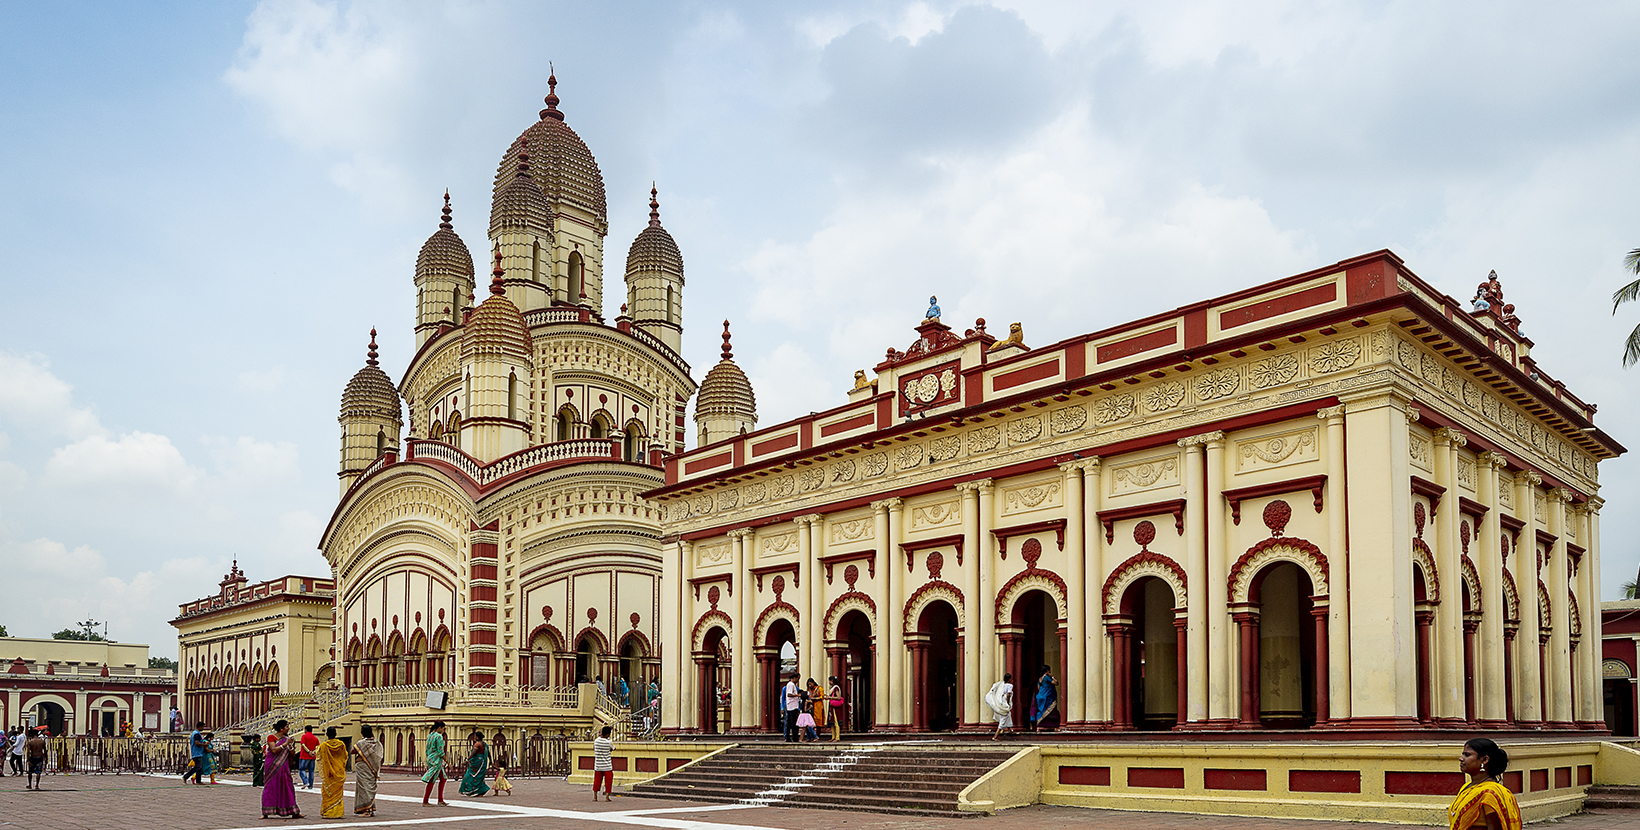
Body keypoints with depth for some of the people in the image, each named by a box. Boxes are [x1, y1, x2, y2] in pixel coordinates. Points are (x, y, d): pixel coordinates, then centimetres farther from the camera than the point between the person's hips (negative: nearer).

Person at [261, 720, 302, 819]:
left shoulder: (287, 738, 11)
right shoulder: (271, 737, -1)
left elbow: (293, 754, 7)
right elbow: (274, 750, -16)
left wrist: (290, 746, -11)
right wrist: (285, 744, -17)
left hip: (283, 767, 4)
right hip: (272, 766, -4)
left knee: (287, 787, 2)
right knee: (270, 787, -4)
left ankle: (293, 812, 2)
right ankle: (266, 813, 2)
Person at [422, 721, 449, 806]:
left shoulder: (430, 735, 13)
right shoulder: (439, 736, -14)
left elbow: (427, 750, 17)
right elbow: (440, 752, -16)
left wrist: (427, 763, 22)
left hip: (430, 759, 10)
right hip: (436, 760, -9)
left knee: (443, 779, 14)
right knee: (431, 781, -4)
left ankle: (440, 800, 13)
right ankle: (424, 802, 0)